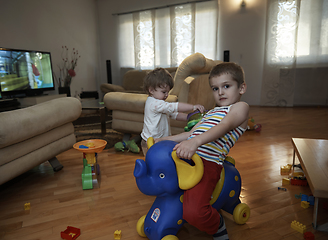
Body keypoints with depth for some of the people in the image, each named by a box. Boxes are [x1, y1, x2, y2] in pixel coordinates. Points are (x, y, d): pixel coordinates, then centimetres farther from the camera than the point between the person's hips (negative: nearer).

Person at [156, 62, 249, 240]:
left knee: (193, 212, -25)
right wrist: (165, 139, 20)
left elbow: (224, 127, -17)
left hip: (206, 162, -9)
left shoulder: (241, 107, 3)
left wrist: (195, 142, -33)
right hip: (185, 157, 9)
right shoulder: (211, 112, 30)